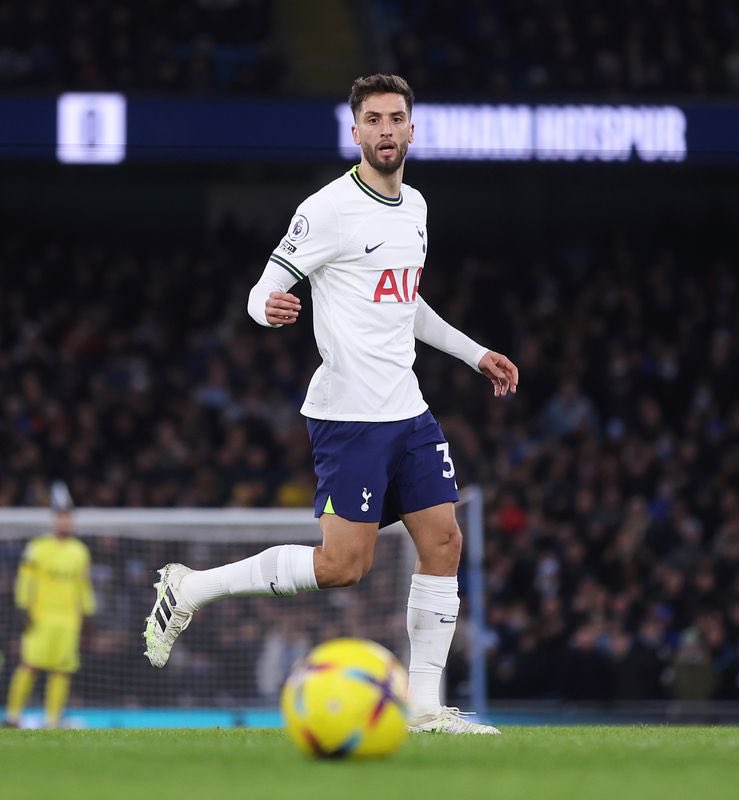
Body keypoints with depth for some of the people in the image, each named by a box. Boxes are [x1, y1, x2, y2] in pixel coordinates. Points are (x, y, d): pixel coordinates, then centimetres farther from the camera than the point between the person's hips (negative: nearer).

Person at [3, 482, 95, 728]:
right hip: (41, 616, -4)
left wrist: (85, 613, 18)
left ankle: (52, 718, 3)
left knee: (63, 670, -1)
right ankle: (13, 713, -4)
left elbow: (84, 585, 21)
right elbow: (26, 580, -2)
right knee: (30, 664, -10)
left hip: (69, 620, 4)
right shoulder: (38, 548, -1)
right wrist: (27, 611, -7)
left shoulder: (80, 551, 14)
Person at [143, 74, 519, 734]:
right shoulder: (328, 209, -11)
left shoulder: (415, 207, 14)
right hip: (349, 413, -8)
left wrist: (476, 354, 27)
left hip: (407, 409, 8)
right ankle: (190, 589, 5)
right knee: (343, 566, -10)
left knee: (444, 542, 0)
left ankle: (425, 705, 6)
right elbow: (264, 293, -10)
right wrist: (269, 307, -34)